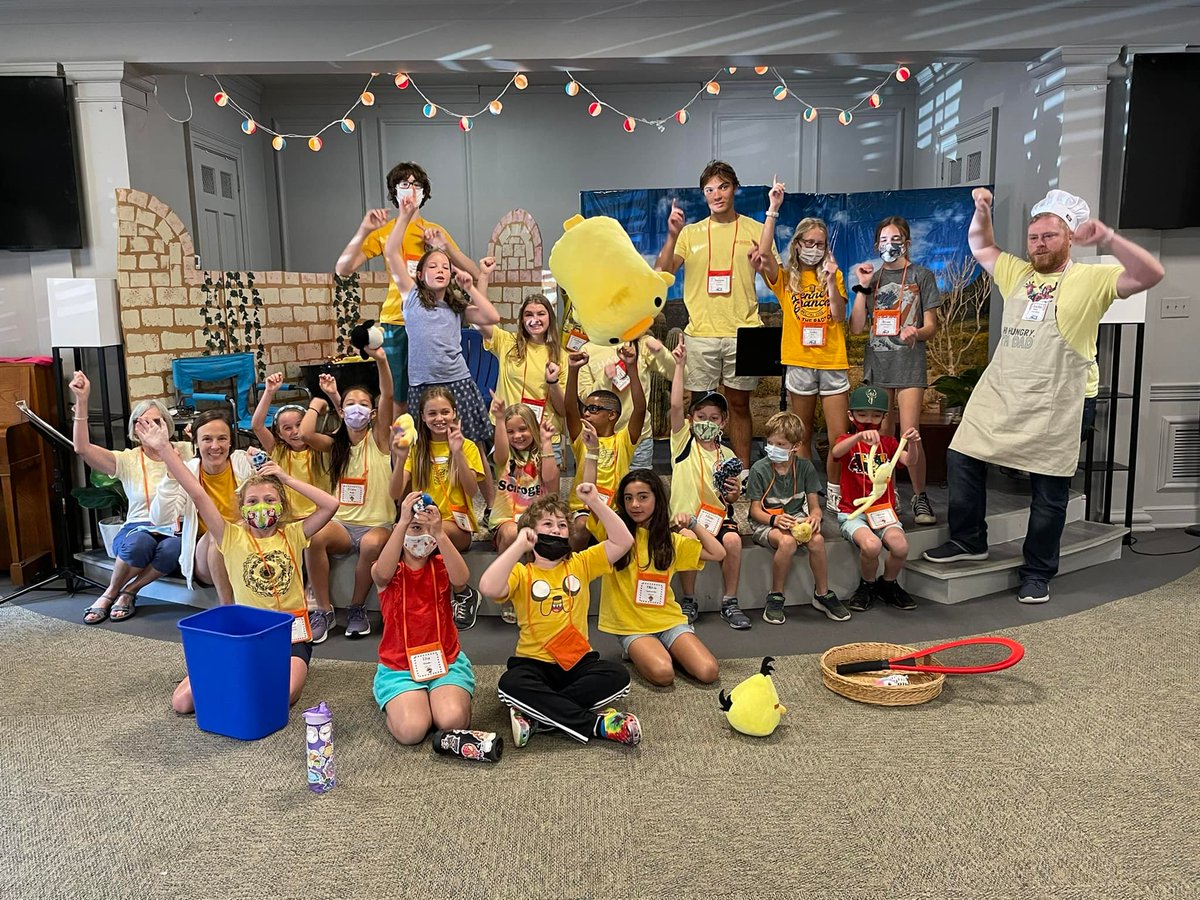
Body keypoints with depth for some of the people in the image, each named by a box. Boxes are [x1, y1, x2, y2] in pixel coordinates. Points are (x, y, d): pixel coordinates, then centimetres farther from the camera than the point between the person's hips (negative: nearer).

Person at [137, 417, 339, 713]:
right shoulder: (233, 538, 2)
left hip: (291, 635, -2)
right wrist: (164, 448, -15)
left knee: (283, 695, -31)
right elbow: (198, 496, -7)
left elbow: (331, 505, -11)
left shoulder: (292, 535, 3)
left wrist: (287, 478, -8)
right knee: (182, 700, -11)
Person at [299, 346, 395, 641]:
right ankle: (324, 611, -15)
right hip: (341, 523, 2)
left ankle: (357, 608, -12)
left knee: (372, 543, -37)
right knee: (314, 537, -31)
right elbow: (305, 434, -11)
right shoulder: (334, 445, 11)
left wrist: (381, 360, -28)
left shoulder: (379, 438, 3)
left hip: (377, 523, -2)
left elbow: (387, 398, -14)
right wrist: (316, 404, 7)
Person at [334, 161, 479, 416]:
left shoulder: (435, 231, 12)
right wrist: (364, 230, -15)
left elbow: (474, 273, 6)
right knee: (397, 399, -1)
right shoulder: (384, 231, 5)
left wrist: (445, 245, -7)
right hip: (396, 322, -2)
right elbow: (343, 269, -5)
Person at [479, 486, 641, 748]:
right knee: (510, 684, -34)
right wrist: (519, 545, -20)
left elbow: (623, 541, -2)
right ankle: (597, 723, -29)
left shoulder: (580, 564, 8)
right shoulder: (522, 573, -1)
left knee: (618, 677, -25)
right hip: (534, 663, -2)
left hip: (579, 661, 3)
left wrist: (595, 502, -9)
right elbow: (489, 588, -23)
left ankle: (537, 712, -23)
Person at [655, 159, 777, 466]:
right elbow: (661, 275, -2)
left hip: (742, 333, 0)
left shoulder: (756, 230, 5)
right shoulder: (690, 232, 7)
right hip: (701, 333, 1)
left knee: (739, 404, 9)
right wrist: (672, 237, -15)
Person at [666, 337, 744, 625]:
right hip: (685, 515, -2)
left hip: (718, 514, 2)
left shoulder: (727, 455, 11)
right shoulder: (683, 442, 4)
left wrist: (734, 493, -6)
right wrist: (679, 365, -16)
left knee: (733, 540, -28)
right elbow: (676, 405, -11)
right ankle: (688, 601, -11)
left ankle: (730, 601, -10)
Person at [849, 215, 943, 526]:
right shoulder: (873, 278, 13)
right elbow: (856, 327, 5)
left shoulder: (921, 276, 4)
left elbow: (931, 327, 0)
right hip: (876, 362, 3)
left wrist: (916, 332, -23)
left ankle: (920, 497, 4)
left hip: (909, 363, -3)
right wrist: (863, 287, -2)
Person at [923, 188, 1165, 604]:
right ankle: (968, 540, 21)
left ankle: (1038, 573, 16)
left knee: (1049, 491, 3)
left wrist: (1107, 239, -26)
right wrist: (981, 211, 7)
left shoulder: (1092, 279, -2)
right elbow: (980, 245, 25)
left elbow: (1151, 274, -15)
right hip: (996, 398, 5)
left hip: (1050, 409, -5)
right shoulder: (1016, 273, 13)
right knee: (961, 459, 5)